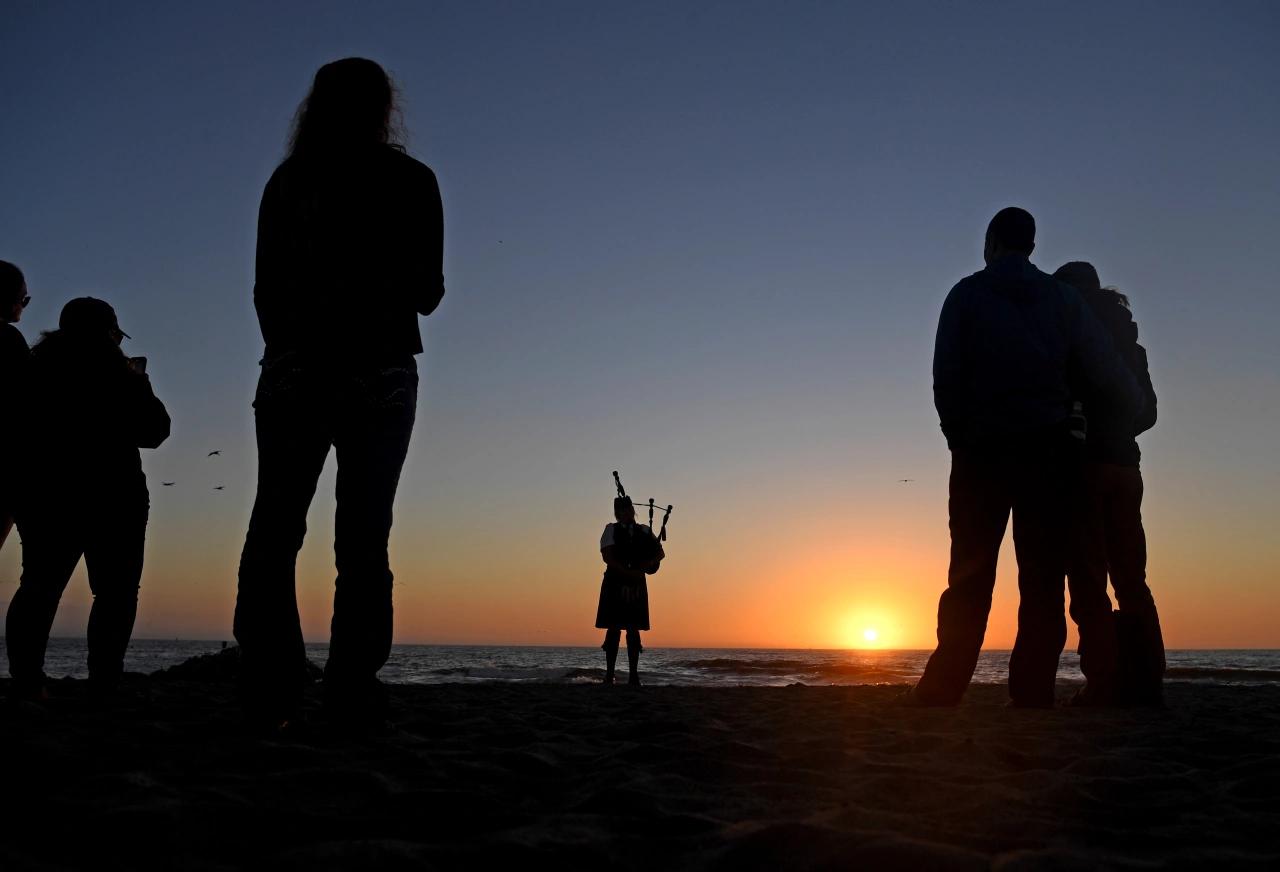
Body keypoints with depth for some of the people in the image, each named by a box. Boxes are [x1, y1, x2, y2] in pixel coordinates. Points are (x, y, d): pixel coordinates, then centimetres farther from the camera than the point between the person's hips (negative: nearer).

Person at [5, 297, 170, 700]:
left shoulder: (34, 367, 14)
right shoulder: (111, 370, -3)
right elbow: (153, 431, -2)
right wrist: (139, 383, 13)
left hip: (42, 493, 5)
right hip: (110, 495, -5)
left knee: (40, 586, 5)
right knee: (115, 591, -1)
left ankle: (26, 683, -9)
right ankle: (103, 686, -12)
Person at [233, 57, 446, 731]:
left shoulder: (288, 179, 11)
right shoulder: (410, 181, 6)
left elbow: (266, 290, 8)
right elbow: (427, 293, 4)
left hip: (293, 371, 1)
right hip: (380, 376, -1)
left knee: (273, 530, 2)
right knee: (364, 537, -1)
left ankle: (268, 697, -7)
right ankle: (352, 698, -5)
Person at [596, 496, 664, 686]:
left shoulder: (645, 531, 12)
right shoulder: (611, 530, 1)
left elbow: (660, 552, 11)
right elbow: (607, 557, -11)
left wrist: (651, 562, -11)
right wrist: (629, 572, -19)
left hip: (637, 586, 3)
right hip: (615, 583, -3)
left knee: (633, 629, 4)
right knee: (614, 629, -2)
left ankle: (634, 675, 6)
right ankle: (609, 675, 2)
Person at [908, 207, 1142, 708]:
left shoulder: (967, 294, 7)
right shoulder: (1062, 298, 12)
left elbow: (945, 374, -1)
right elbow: (1107, 371, 8)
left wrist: (957, 436, 6)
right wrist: (1130, 414, 23)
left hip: (982, 447, -1)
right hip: (1048, 449, 1)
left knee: (970, 577, -2)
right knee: (1043, 579, 1)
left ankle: (940, 693, -5)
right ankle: (1032, 695, -3)